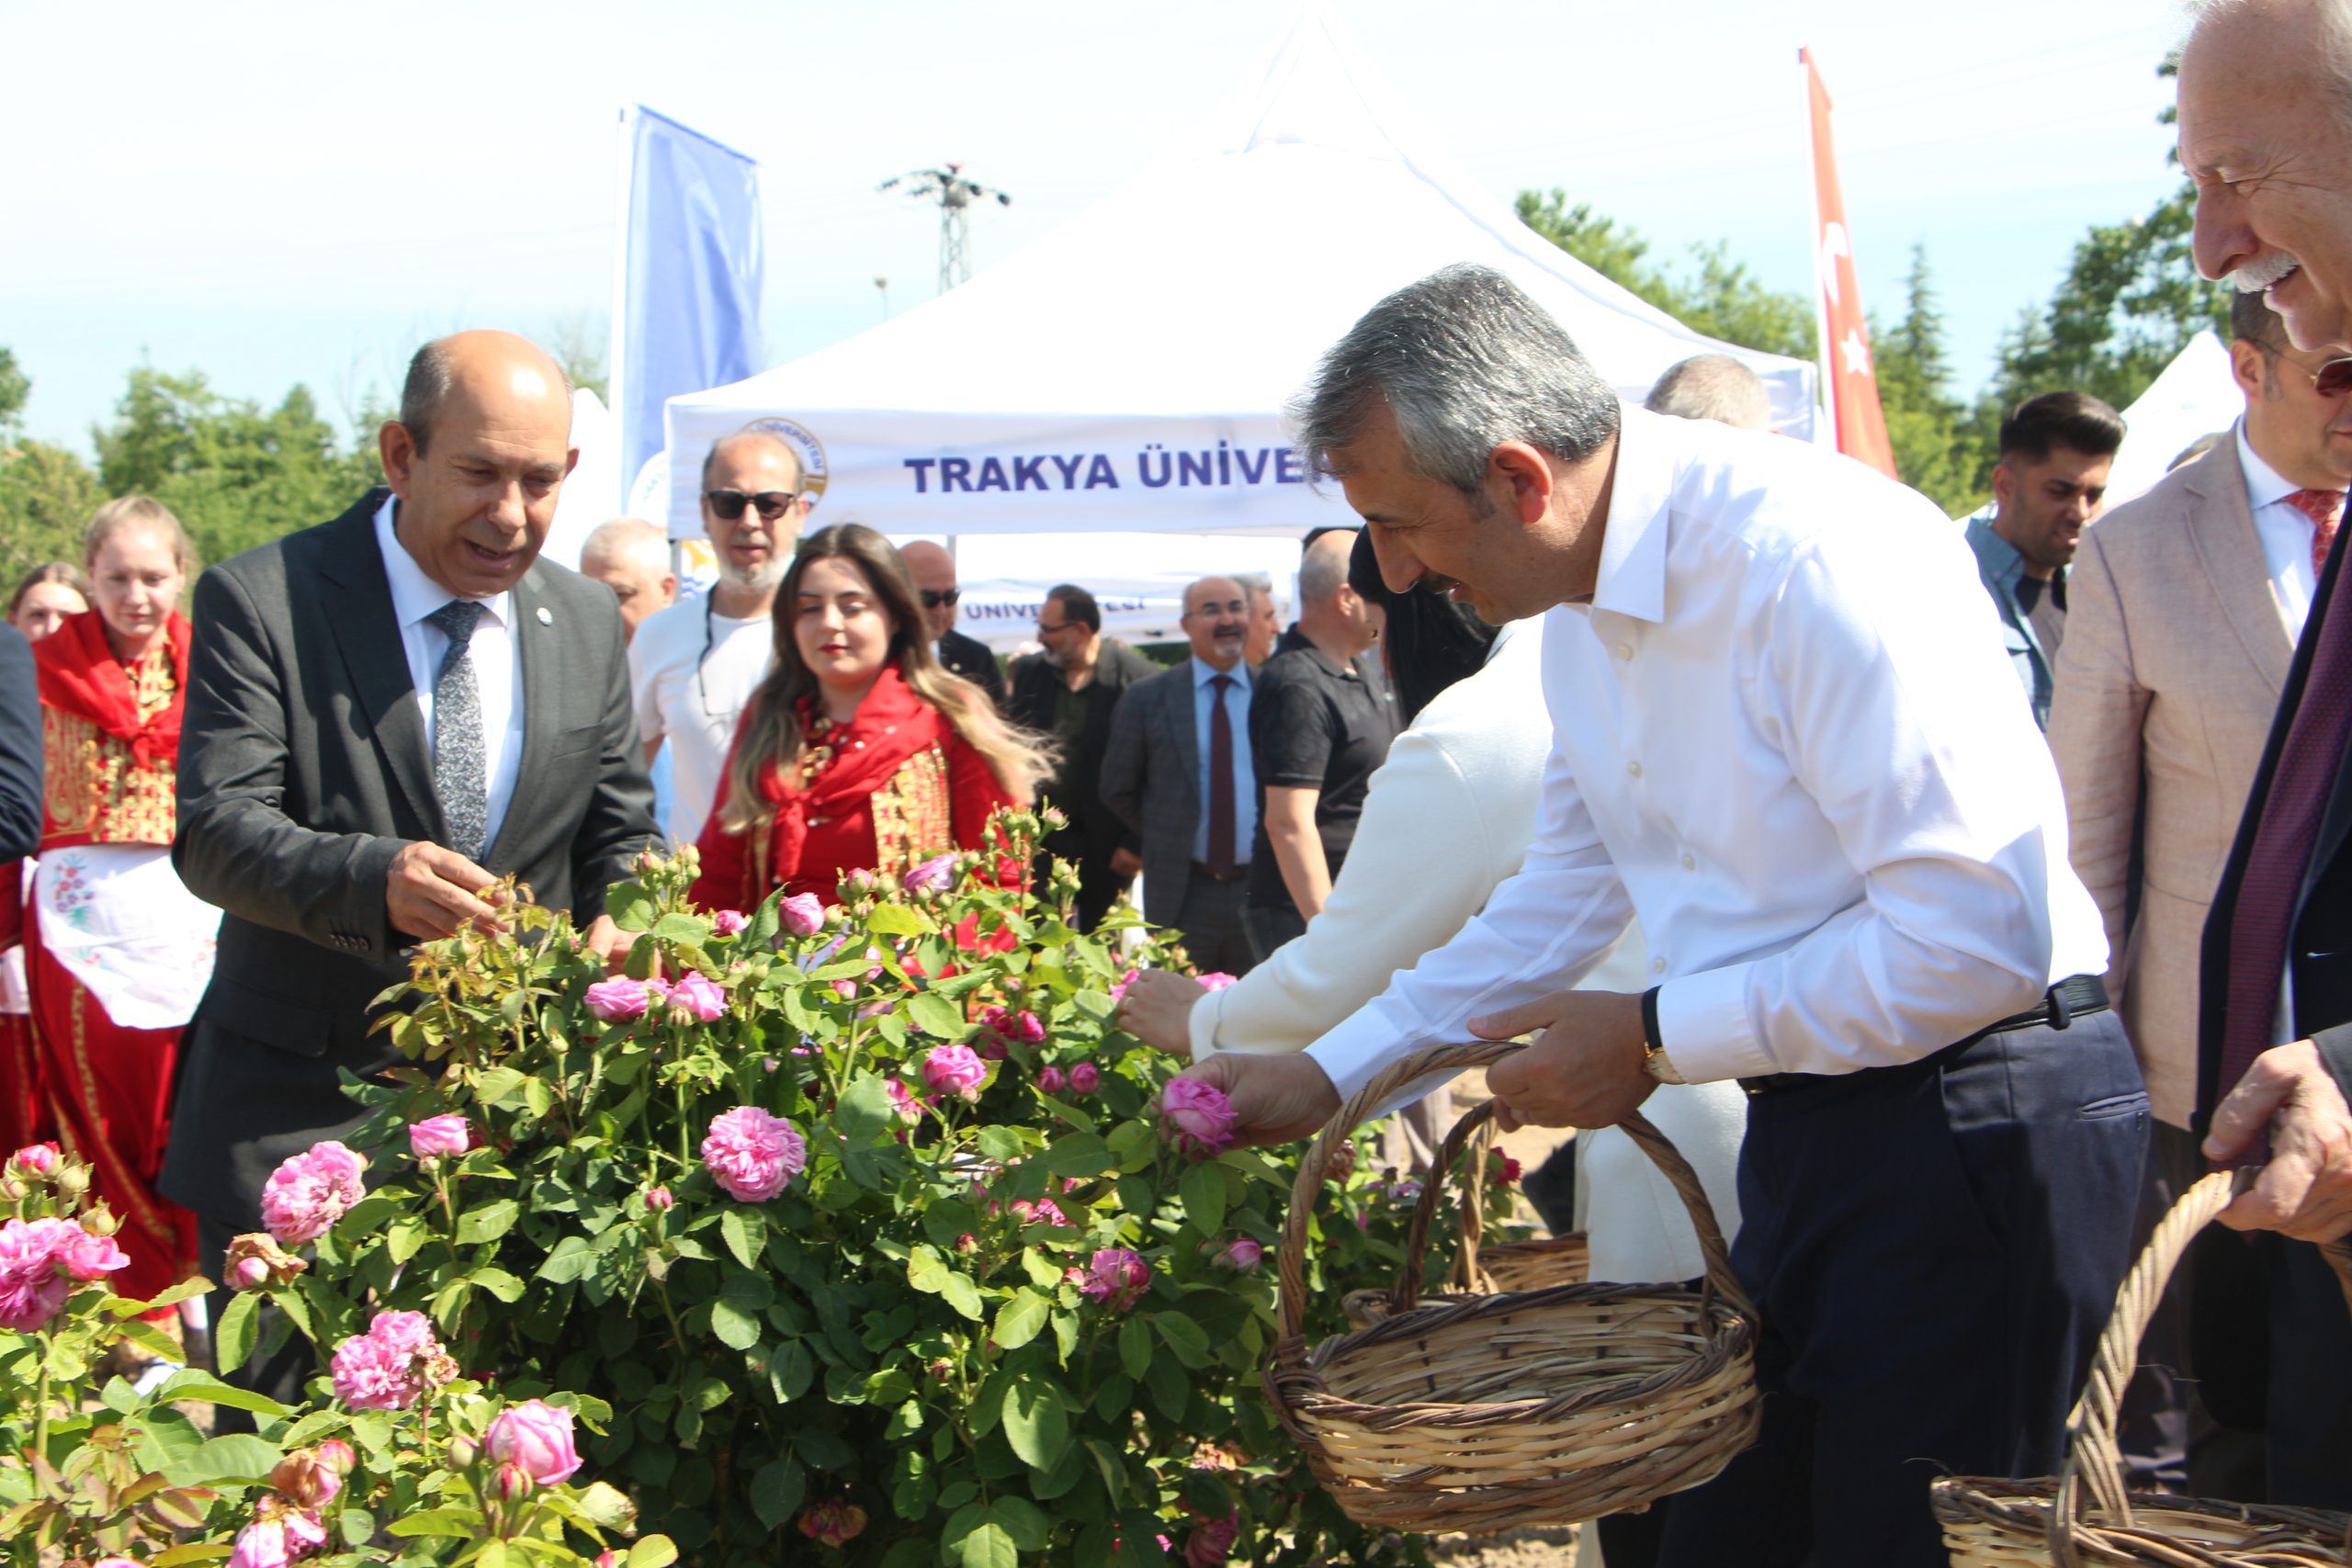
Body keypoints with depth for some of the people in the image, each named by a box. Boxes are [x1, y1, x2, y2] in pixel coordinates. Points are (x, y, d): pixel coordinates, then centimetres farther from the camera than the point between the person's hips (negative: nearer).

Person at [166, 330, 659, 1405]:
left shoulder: (589, 624, 8)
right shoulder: (262, 601, -7)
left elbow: (620, 834, 12)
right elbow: (213, 833, -14)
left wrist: (617, 926, -11)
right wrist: (375, 881, -33)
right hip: (299, 1119, -3)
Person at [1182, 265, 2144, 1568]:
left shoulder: (1814, 558, -22)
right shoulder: (1585, 611, 8)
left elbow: (1977, 938, -26)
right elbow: (1565, 896, 21)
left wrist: (1654, 1038, -16)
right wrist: (1326, 1074, 17)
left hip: (1971, 1123, -9)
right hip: (1807, 1123, 9)